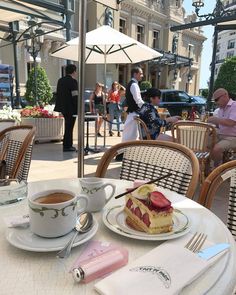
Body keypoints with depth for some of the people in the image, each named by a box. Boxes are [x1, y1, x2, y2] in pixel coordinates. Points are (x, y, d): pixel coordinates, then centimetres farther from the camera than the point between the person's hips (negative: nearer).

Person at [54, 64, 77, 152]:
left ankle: (68, 145, 24)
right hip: (71, 108, -8)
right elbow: (75, 96, -18)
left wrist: (60, 106, 21)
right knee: (69, 126, 0)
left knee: (68, 126, 17)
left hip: (63, 107, 8)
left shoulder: (60, 80, 12)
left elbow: (58, 94, 17)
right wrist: (78, 108, -13)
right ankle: (67, 146, 5)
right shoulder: (72, 81, -14)